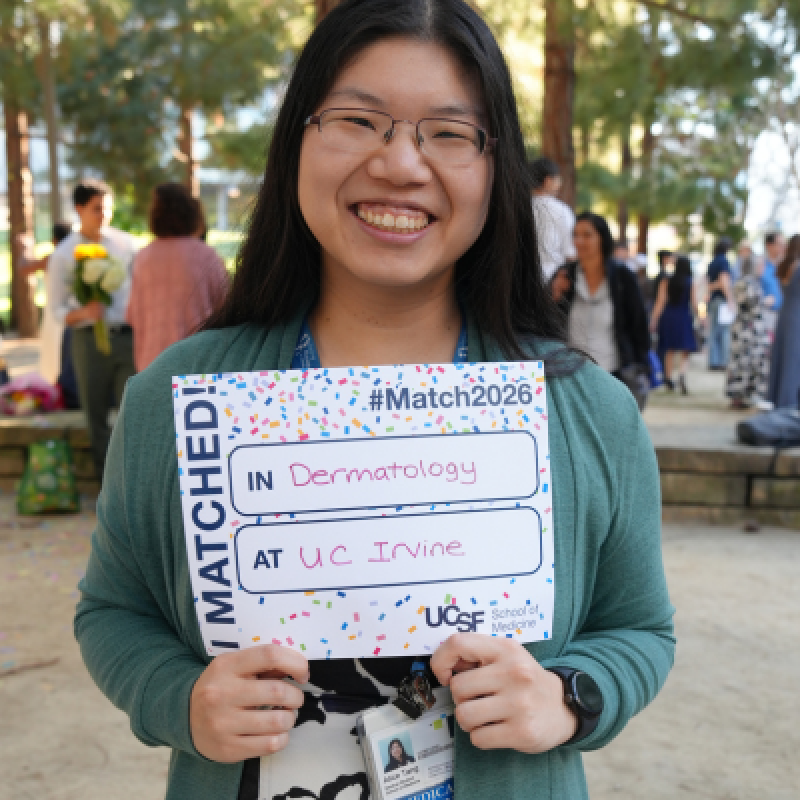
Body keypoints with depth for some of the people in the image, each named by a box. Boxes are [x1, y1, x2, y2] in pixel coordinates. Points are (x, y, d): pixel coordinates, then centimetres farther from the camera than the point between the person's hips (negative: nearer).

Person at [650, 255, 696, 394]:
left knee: (670, 351, 16)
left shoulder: (666, 282, -2)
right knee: (684, 352, 2)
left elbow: (660, 302, -6)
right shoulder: (690, 284, -4)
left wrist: (653, 320, -4)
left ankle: (668, 378, 24)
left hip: (668, 317, 2)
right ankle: (682, 375, -22)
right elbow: (693, 304, -1)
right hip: (684, 318, -2)